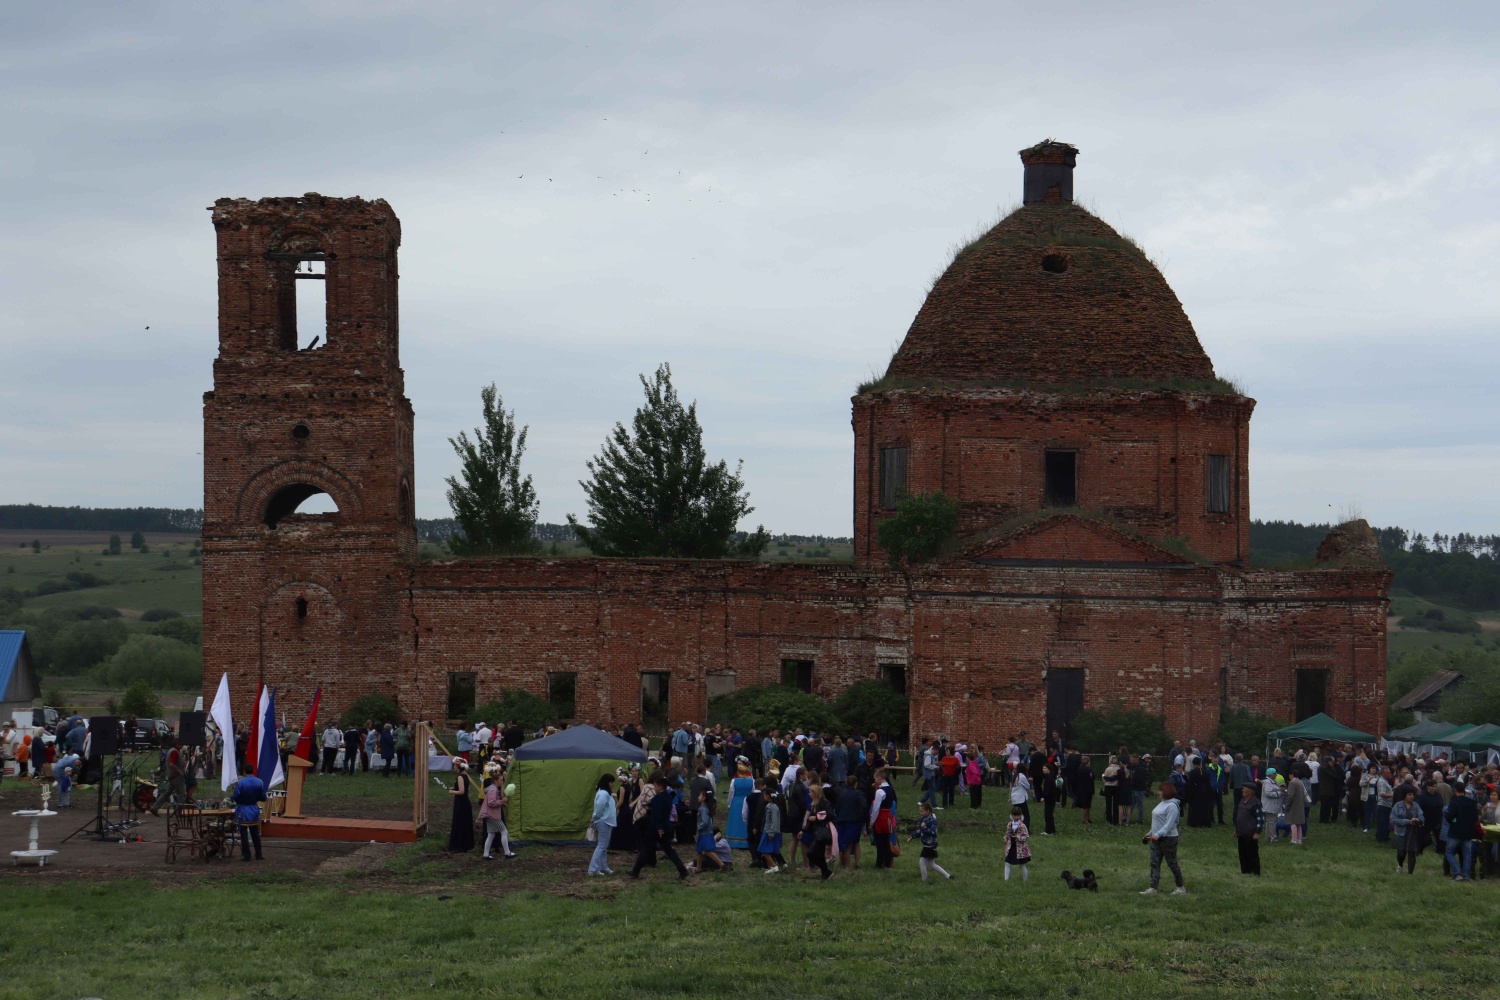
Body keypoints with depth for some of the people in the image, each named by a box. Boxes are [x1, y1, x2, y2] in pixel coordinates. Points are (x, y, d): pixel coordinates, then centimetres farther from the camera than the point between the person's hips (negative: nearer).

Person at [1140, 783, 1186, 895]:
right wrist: (1150, 833, 17)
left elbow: (1169, 824, -25)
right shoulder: (1163, 803, 12)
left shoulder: (1172, 806, -18)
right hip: (1157, 839, 9)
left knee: (1172, 863, 2)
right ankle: (1153, 888, 1)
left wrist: (1157, 835, -30)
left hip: (1168, 838, -9)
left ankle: (1181, 888, 15)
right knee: (1155, 863, 3)